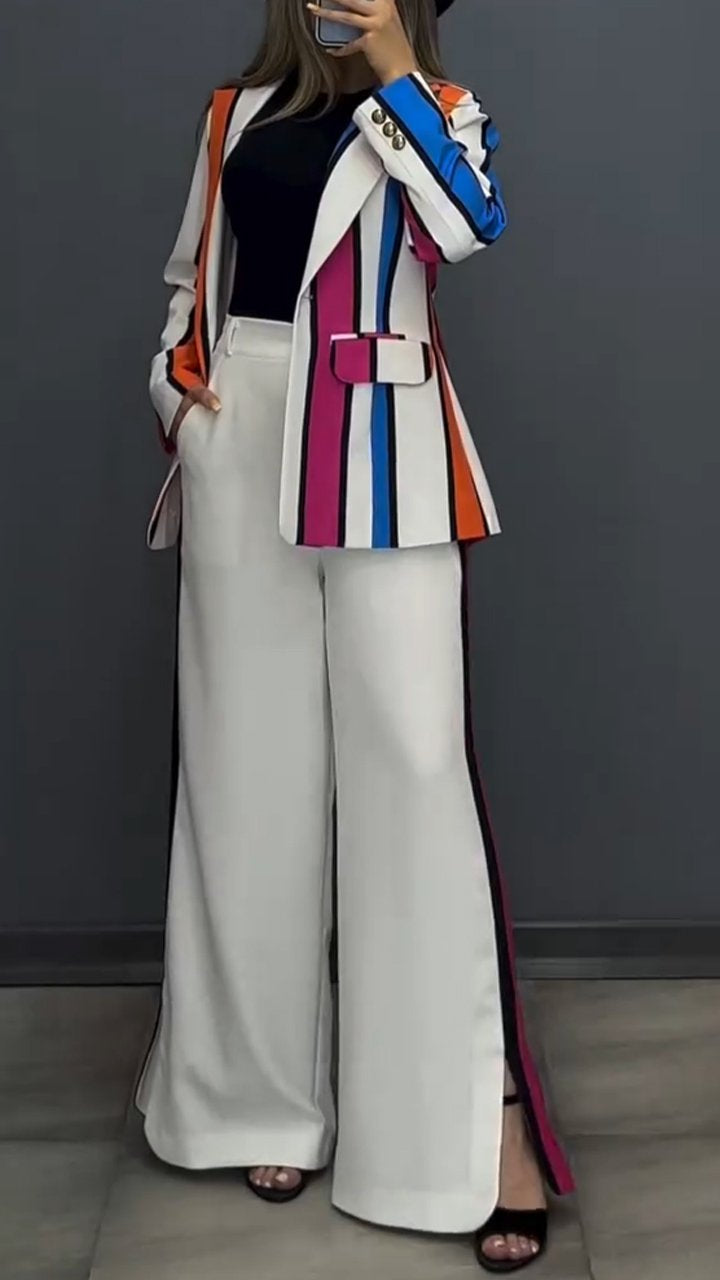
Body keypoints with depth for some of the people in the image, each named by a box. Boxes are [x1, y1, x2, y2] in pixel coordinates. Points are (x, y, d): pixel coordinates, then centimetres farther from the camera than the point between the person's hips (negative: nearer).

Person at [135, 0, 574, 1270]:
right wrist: (175, 390, 4)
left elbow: (472, 224, -13)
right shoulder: (238, 113, 18)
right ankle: (270, 1092, 20)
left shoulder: (440, 110, 8)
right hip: (241, 460, 4)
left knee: (416, 756, -11)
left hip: (384, 460, -3)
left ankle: (482, 1106, -4)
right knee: (256, 765, 6)